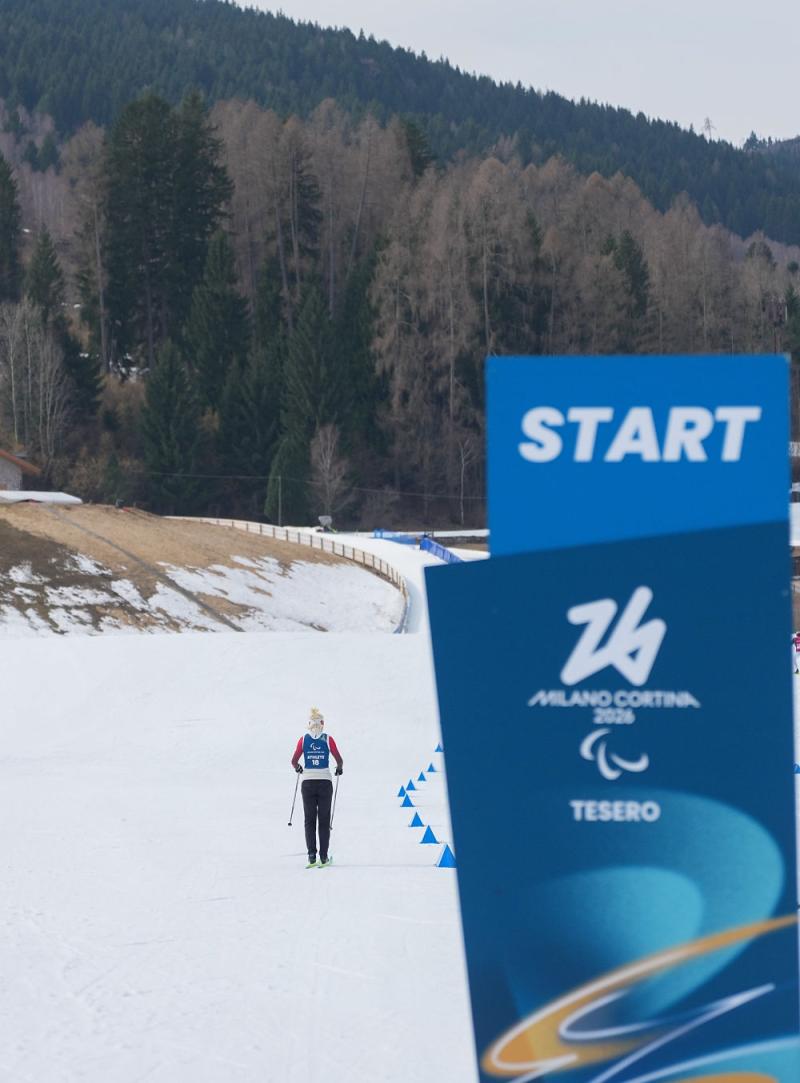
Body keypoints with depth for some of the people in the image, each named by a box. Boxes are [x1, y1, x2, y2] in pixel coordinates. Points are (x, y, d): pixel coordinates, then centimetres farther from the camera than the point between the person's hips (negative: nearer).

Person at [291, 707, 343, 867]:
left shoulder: (303, 740, 0)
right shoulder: (328, 739, -3)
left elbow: (294, 761, 0)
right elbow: (339, 761, -4)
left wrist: (299, 768, 22)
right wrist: (339, 769, 19)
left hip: (308, 783, 1)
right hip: (325, 782, -1)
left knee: (310, 820, 8)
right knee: (324, 821, 7)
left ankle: (312, 855, -4)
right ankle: (323, 857, 2)